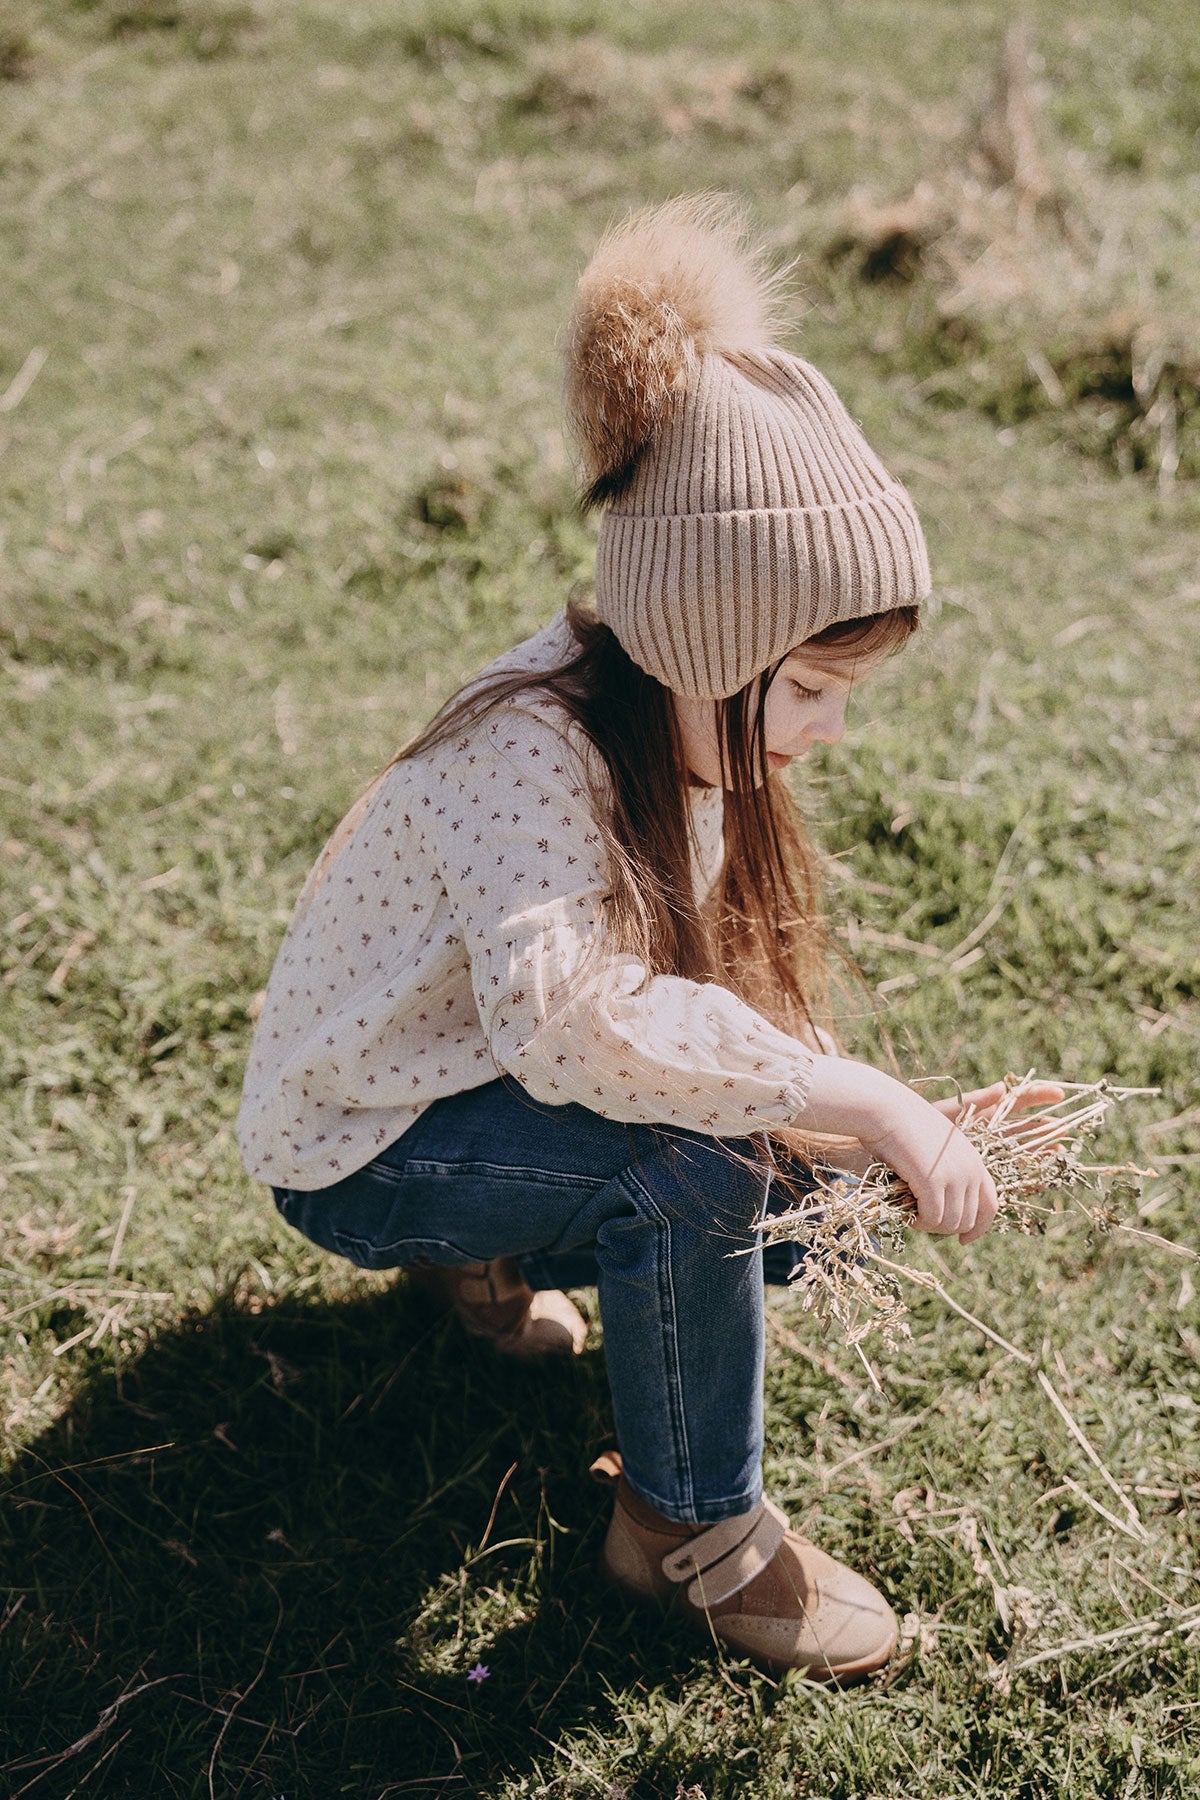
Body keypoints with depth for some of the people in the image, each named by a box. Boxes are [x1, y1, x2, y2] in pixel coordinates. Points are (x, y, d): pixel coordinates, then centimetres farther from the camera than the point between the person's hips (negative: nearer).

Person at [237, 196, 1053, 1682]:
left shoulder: (687, 726, -6)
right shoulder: (533, 750, -33)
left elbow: (728, 987, -1)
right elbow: (569, 1013, -50)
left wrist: (860, 1134, -15)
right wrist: (858, 1098, -46)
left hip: (490, 1084, 9)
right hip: (356, 1145, -9)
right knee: (694, 1165, -31)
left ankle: (481, 1251, 22)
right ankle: (691, 1528, -8)